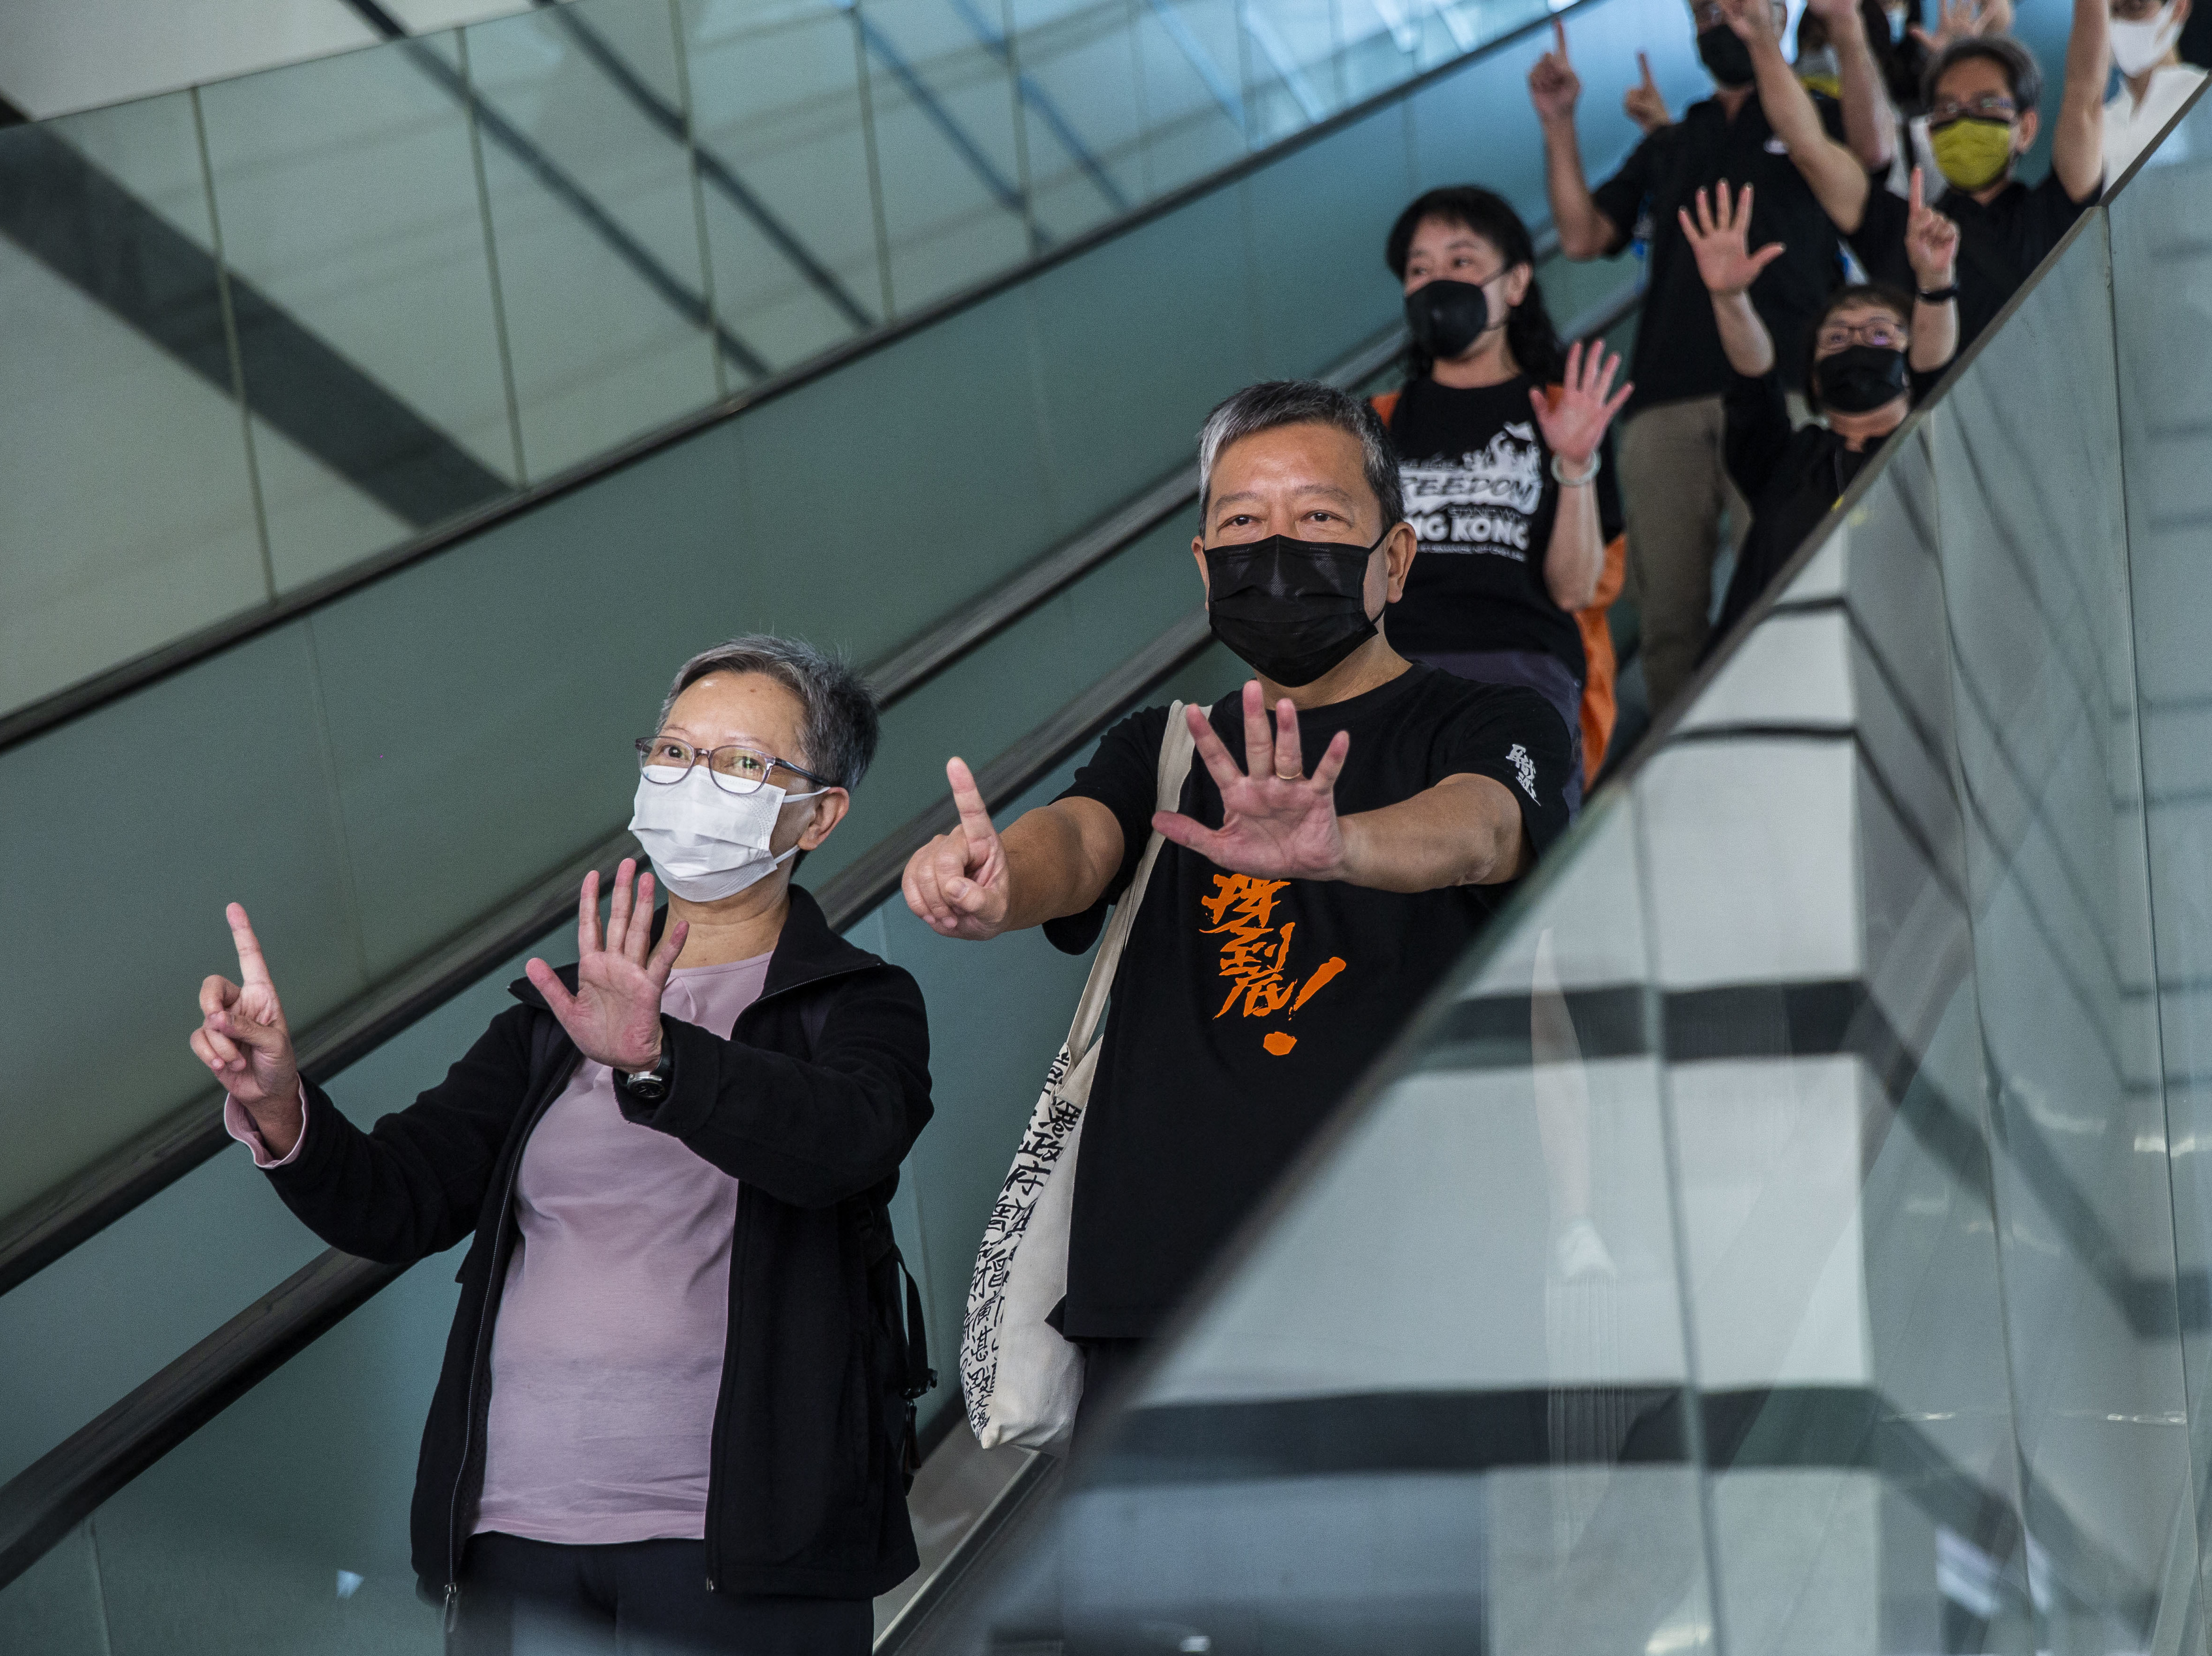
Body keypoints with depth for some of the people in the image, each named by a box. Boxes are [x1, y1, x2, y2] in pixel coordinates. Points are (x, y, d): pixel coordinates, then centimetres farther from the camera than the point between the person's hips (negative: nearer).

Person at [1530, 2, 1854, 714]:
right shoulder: (1668, 147, 28)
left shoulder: (1815, 118, 16)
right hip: (1667, 400, 4)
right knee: (1668, 609, -5)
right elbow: (1582, 235, 19)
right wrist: (1558, 126, 12)